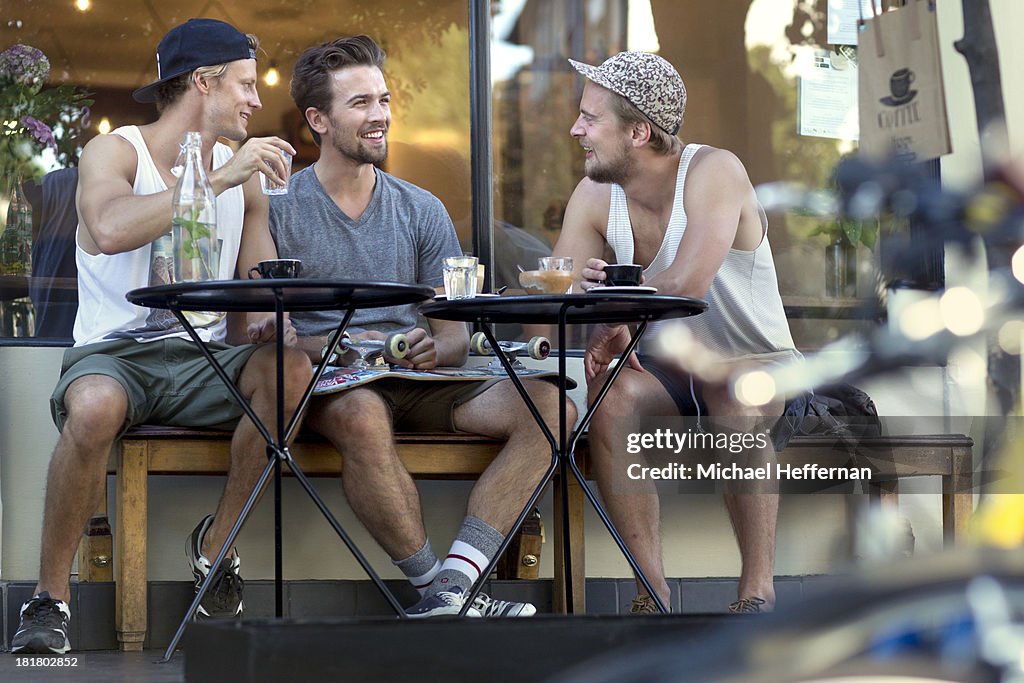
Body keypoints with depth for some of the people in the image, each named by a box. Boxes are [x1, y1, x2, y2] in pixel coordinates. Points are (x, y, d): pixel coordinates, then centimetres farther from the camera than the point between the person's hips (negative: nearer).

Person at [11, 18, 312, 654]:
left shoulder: (242, 172, 13)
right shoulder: (113, 151, -4)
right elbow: (109, 230, -27)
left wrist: (267, 320, -11)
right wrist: (218, 178, -25)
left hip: (204, 359, 4)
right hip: (115, 353, -4)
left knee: (293, 366, -27)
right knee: (94, 408, -39)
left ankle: (216, 541, -8)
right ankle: (51, 595, -21)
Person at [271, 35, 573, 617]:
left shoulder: (423, 211, 15)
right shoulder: (278, 209, 3)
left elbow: (457, 334, 12)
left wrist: (434, 348, -13)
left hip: (416, 379, 4)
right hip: (323, 380, -4)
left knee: (548, 405, -21)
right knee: (363, 416, -41)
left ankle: (451, 587, -32)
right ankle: (436, 582, -26)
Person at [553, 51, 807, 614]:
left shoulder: (714, 172, -17)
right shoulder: (594, 196, 1)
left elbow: (684, 285, -30)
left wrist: (609, 288, -14)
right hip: (668, 376, 4)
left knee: (731, 391, -38)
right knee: (611, 393, -28)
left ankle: (758, 591, -28)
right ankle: (653, 595, -27)